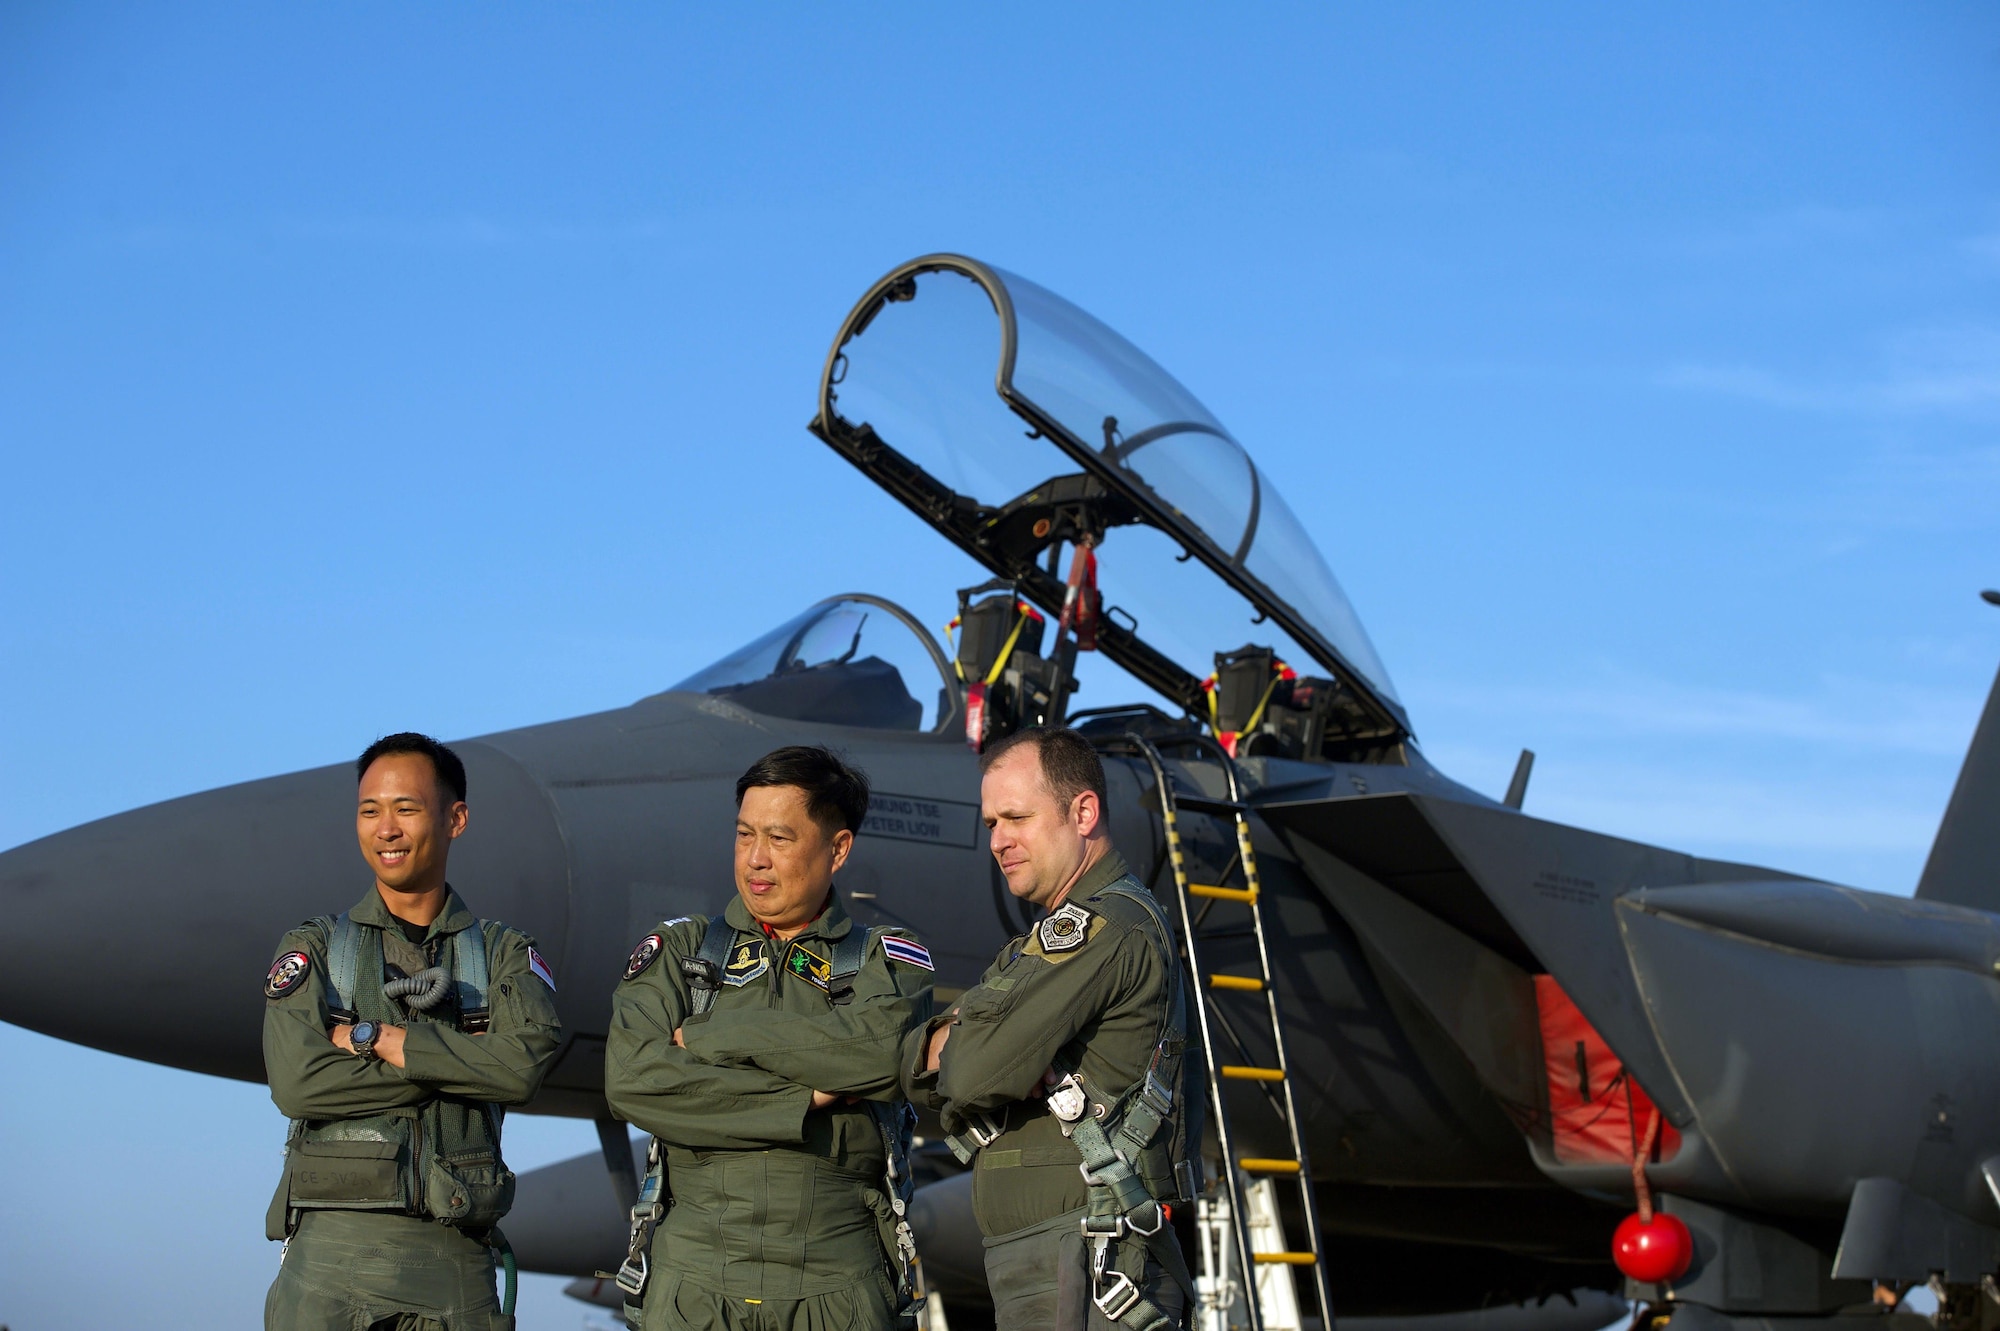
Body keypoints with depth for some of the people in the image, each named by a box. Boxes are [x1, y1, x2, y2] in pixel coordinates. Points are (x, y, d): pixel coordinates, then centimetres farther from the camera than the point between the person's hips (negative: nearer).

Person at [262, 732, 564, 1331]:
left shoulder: (505, 955, 10)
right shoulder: (313, 949, 9)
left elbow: (523, 1064, -10)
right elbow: (298, 1083, -8)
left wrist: (371, 1037, -10)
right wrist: (458, 1061, -8)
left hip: (456, 1263, 1)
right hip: (332, 1246, 0)